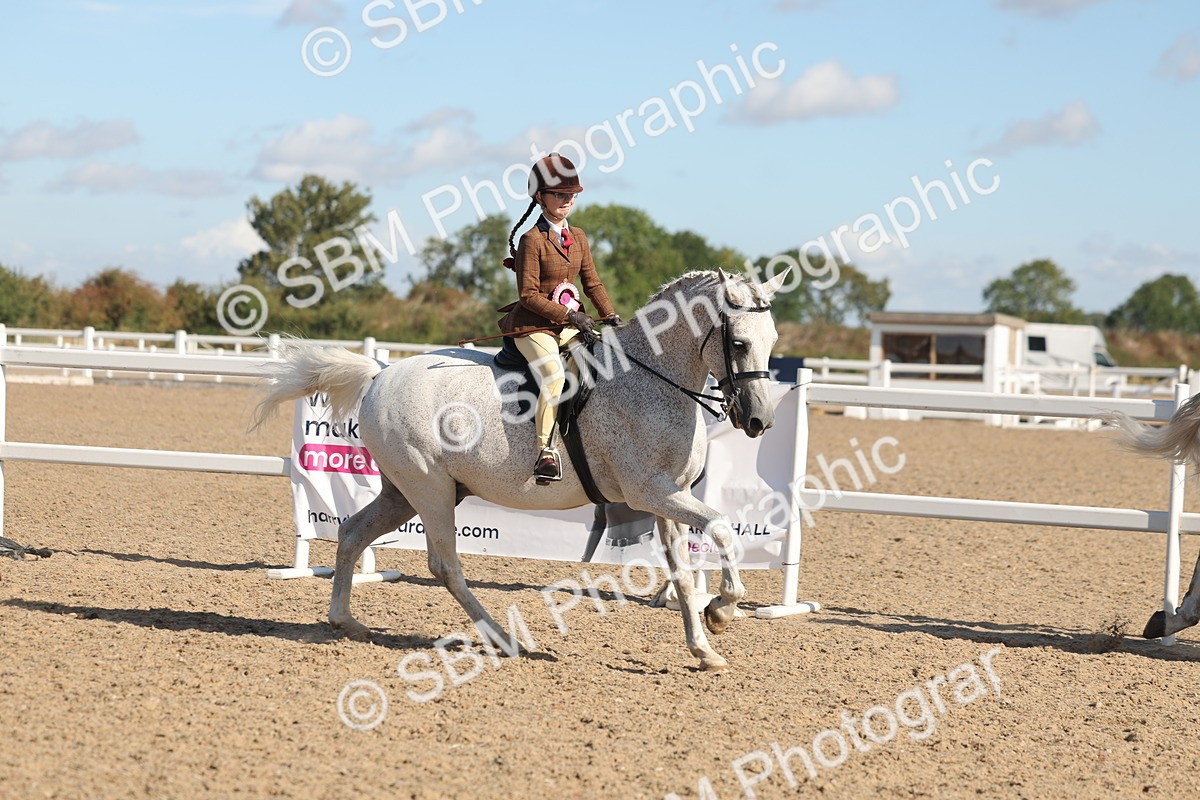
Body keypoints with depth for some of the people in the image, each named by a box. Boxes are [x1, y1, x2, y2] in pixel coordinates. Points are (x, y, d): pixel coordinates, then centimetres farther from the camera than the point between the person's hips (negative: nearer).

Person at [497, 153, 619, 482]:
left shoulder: (578, 238, 12)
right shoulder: (532, 240, -9)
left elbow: (592, 284, 16)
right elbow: (529, 295, -13)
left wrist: (612, 318, 2)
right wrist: (569, 316, -18)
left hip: (570, 322, 7)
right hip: (534, 325, -7)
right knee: (554, 375, -31)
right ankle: (545, 450, -26)